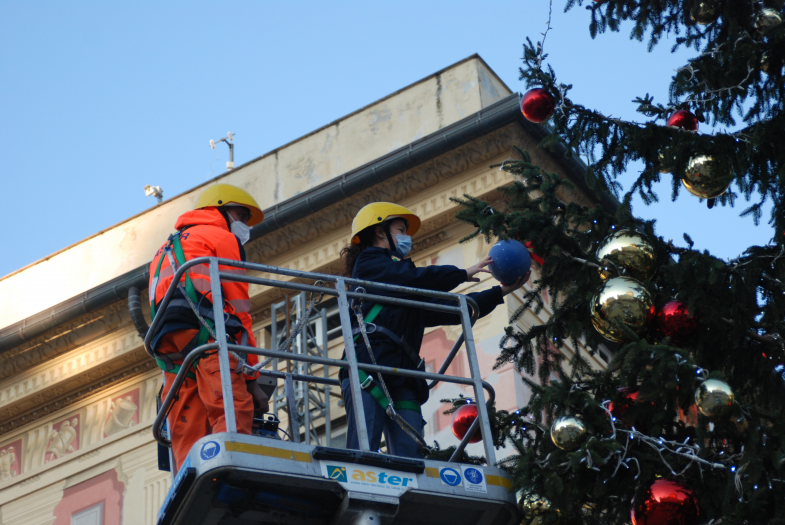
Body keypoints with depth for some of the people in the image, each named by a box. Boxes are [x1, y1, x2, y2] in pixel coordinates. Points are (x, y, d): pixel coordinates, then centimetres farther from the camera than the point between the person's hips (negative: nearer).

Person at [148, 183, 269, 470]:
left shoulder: (165, 251, 39)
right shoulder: (221, 237, 15)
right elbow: (238, 309, 6)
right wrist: (251, 377, 3)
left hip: (168, 348, 8)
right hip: (206, 337, -8)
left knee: (188, 433, -4)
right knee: (232, 414, -23)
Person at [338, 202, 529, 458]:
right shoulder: (369, 261, 13)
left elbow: (453, 309, 31)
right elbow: (415, 279, -2)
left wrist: (501, 291, 26)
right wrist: (463, 274, 8)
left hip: (401, 378, 8)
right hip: (368, 366, -8)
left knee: (410, 455, -10)